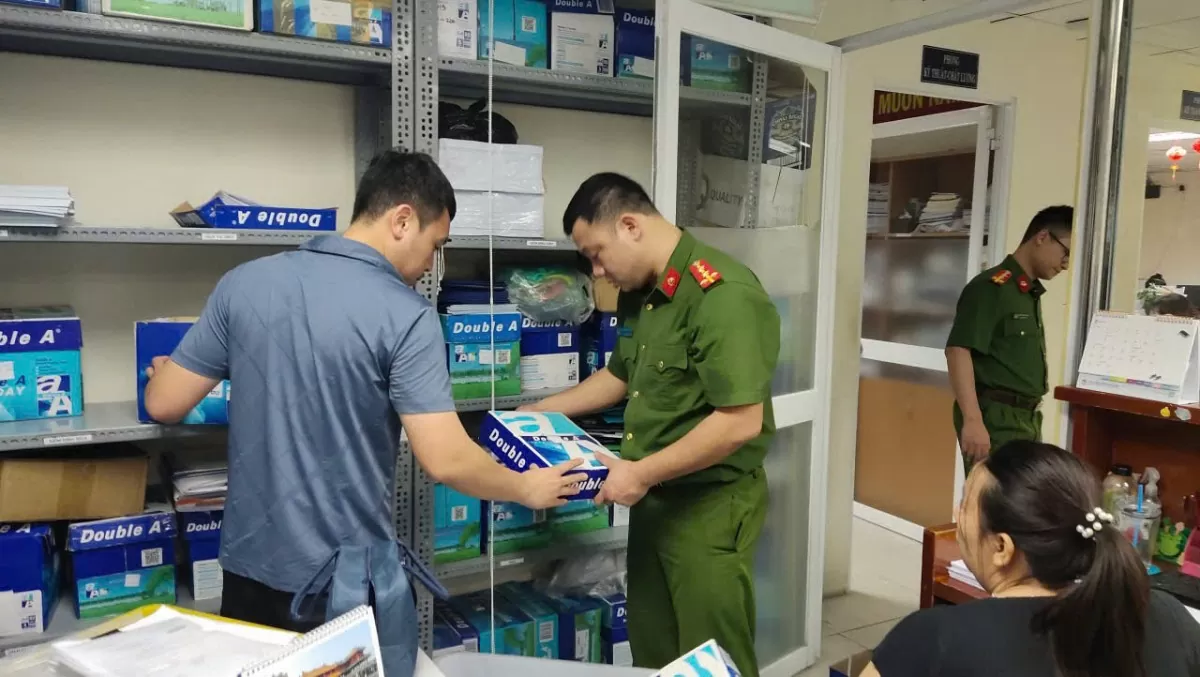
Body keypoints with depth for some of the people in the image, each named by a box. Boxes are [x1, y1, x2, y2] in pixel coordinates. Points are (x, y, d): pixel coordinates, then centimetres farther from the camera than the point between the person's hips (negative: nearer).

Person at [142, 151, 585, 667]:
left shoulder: (243, 283, -3)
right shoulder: (405, 316, -17)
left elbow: (164, 405, 3)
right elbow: (446, 461, -22)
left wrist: (164, 369, 25)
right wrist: (526, 489, -4)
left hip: (251, 564, 5)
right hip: (349, 578, -4)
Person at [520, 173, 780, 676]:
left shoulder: (723, 295, -23)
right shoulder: (638, 293, 7)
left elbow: (741, 422, -27)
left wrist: (641, 473, -22)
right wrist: (543, 411, 18)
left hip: (711, 504, -8)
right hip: (653, 499, 9)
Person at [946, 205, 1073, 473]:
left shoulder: (1032, 293, 17)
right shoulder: (991, 287, -11)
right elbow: (958, 350, -21)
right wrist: (973, 420, -27)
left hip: (1027, 418, 9)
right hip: (995, 418, -9)